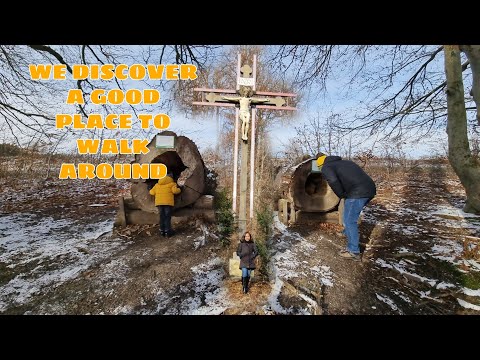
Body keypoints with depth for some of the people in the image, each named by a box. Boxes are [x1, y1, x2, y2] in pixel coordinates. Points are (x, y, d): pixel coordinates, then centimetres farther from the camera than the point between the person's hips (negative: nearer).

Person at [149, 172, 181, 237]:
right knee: (167, 217, 1)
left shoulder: (157, 184, 19)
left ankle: (162, 231, 16)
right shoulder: (172, 183, 4)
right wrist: (179, 189, 7)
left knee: (162, 217, 12)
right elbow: (175, 190, -12)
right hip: (168, 202, -4)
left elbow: (152, 192, 14)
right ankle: (167, 231, 1)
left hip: (159, 202, 4)